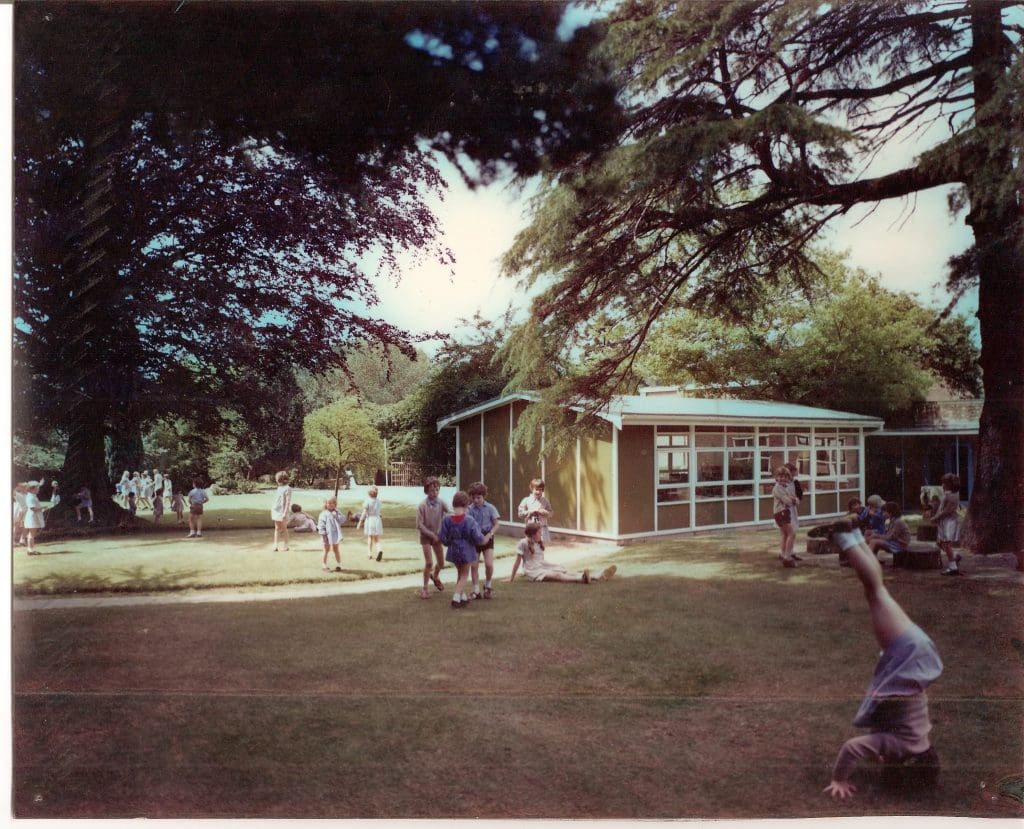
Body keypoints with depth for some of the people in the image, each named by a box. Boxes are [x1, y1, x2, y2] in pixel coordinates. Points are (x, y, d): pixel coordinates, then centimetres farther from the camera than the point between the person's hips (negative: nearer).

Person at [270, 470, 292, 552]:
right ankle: (275, 546, 5)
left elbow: (288, 502, -15)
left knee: (284, 529, 1)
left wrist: (285, 513, -19)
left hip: (282, 511, -7)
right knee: (277, 528, 5)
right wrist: (272, 510, 15)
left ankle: (286, 546, 10)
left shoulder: (287, 488, -11)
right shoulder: (279, 488, 12)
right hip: (276, 511, 7)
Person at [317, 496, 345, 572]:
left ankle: (338, 565, 23)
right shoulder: (324, 514, -9)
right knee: (327, 549, 8)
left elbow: (342, 520, -7)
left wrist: (336, 515, -20)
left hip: (335, 534, 3)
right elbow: (321, 525, -12)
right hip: (327, 535, -3)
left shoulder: (336, 513, 3)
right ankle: (324, 565, 19)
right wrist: (323, 534, -16)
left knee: (336, 549, 14)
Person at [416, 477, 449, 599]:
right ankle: (425, 588, 8)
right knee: (429, 562, -9)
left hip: (437, 536, 4)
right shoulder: (422, 505, -17)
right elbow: (419, 524, -16)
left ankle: (435, 576, 44)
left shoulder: (441, 503, -9)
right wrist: (431, 535, -18)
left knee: (441, 562, 11)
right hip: (426, 536, -4)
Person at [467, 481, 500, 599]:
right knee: (473, 565, 2)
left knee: (489, 564, -12)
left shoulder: (490, 508, -5)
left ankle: (488, 585, 14)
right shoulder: (470, 509, -2)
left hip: (487, 538, -2)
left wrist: (489, 535, -17)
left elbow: (496, 524, -4)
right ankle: (476, 591, 14)